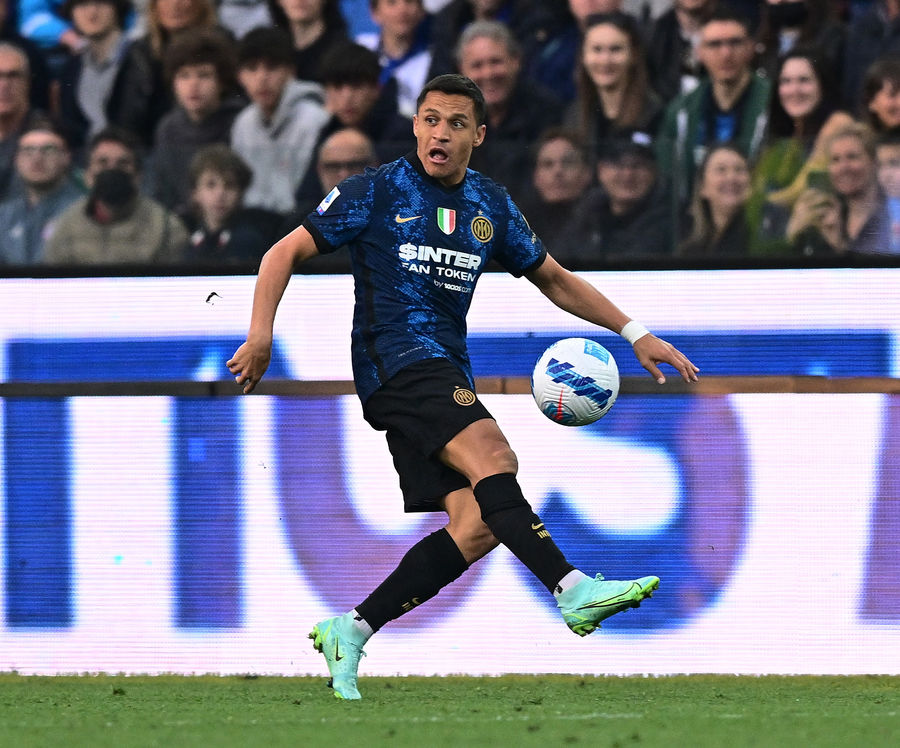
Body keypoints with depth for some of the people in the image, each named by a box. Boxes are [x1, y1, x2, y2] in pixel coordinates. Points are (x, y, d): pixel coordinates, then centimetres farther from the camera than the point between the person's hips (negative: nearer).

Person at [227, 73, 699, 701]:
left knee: (479, 526, -9)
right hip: (395, 359, -7)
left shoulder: (491, 204, 16)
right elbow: (287, 253, 2)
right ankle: (573, 590, -42)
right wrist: (261, 334, -12)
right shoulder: (378, 191, 1)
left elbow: (554, 279, 26)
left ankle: (349, 633, -4)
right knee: (491, 455, -30)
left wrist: (634, 332, 18)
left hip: (447, 376, 7)